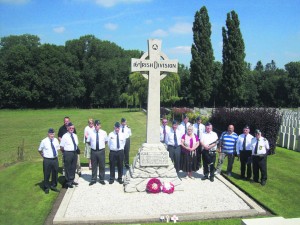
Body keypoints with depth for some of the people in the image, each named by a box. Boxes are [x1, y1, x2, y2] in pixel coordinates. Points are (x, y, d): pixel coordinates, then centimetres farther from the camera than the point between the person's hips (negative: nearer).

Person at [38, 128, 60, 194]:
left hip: (55, 159, 4)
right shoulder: (44, 141, -8)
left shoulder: (56, 140, 3)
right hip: (47, 160, -4)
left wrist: (56, 154, 10)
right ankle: (46, 188, 20)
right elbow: (40, 150, 5)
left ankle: (53, 186, 31)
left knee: (55, 173, 13)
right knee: (47, 174, 4)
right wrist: (43, 156, 4)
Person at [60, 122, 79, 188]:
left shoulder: (75, 136, 7)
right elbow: (61, 147, -8)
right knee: (68, 168, 5)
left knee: (73, 167, 16)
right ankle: (68, 182, 17)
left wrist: (75, 151, 8)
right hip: (68, 153, -6)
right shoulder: (65, 136, -11)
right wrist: (65, 153, 0)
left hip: (74, 153, 6)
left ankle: (72, 180, 31)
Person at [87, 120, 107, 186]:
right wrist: (92, 145, 4)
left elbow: (106, 141, 12)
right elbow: (88, 141, 10)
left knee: (102, 166, 9)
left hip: (101, 151, 0)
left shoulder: (104, 133, -1)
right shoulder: (91, 133, -2)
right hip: (93, 151, 0)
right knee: (94, 166, 10)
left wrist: (102, 145, 5)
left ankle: (102, 179, 23)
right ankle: (93, 180, 24)